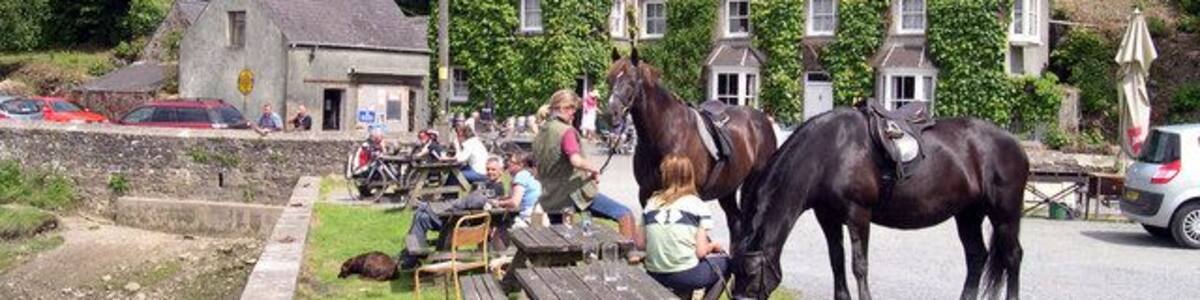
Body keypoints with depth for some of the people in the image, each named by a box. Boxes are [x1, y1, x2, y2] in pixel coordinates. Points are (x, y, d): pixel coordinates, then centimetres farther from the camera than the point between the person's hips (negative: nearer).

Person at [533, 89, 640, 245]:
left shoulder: (540, 134, 10)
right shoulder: (566, 131, -13)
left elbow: (539, 170, 18)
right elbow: (576, 161, -28)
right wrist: (594, 170, -12)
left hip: (550, 198, 8)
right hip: (576, 192, -8)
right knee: (625, 215, -6)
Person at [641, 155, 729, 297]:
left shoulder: (652, 203, 7)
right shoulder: (698, 205, -3)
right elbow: (701, 252, -8)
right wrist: (713, 246, 13)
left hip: (655, 276, 5)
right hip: (686, 275, -4)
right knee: (724, 261, 24)